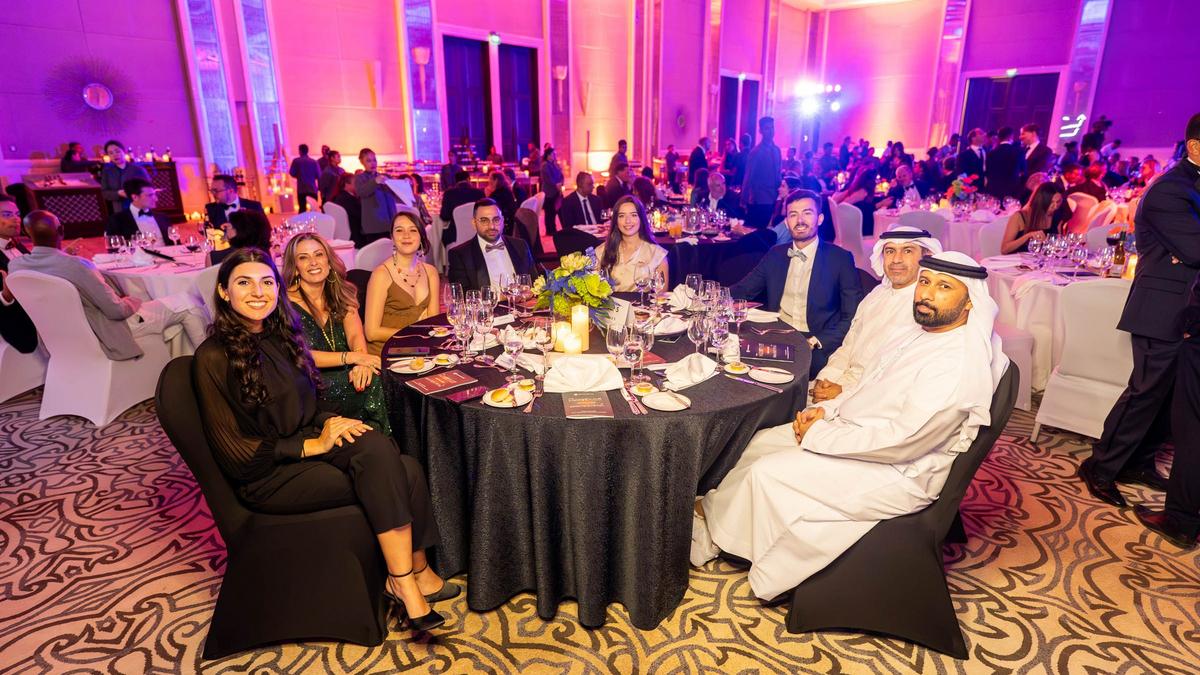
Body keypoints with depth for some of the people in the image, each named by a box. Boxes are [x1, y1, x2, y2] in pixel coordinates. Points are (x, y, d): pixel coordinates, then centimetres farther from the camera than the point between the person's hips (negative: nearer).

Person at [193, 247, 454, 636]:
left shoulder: (278, 336, 10)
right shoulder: (215, 357, -11)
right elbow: (234, 452, -12)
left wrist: (329, 422, -4)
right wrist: (312, 444, -16)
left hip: (307, 448, 6)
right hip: (266, 477, -6)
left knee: (407, 470, -20)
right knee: (393, 475, -25)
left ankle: (415, 573, -9)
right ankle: (409, 579, -14)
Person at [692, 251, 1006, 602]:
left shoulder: (960, 363, -25)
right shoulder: (916, 332, 5)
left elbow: (903, 441, -28)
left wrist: (819, 435, -21)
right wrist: (825, 410, -3)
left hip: (897, 474, -9)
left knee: (766, 472, -15)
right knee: (760, 442, 4)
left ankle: (710, 536, 10)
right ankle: (712, 511, 15)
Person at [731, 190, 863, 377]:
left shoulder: (840, 259, 1)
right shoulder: (775, 255, 14)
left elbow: (853, 318, -3)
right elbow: (741, 290, 14)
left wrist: (816, 342, -18)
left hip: (815, 345, -3)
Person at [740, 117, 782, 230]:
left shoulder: (776, 150, 11)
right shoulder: (756, 152, -8)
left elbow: (777, 174, 16)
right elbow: (749, 177, -9)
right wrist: (744, 200, -10)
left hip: (773, 200, 6)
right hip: (759, 200, -6)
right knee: (756, 230, -5)